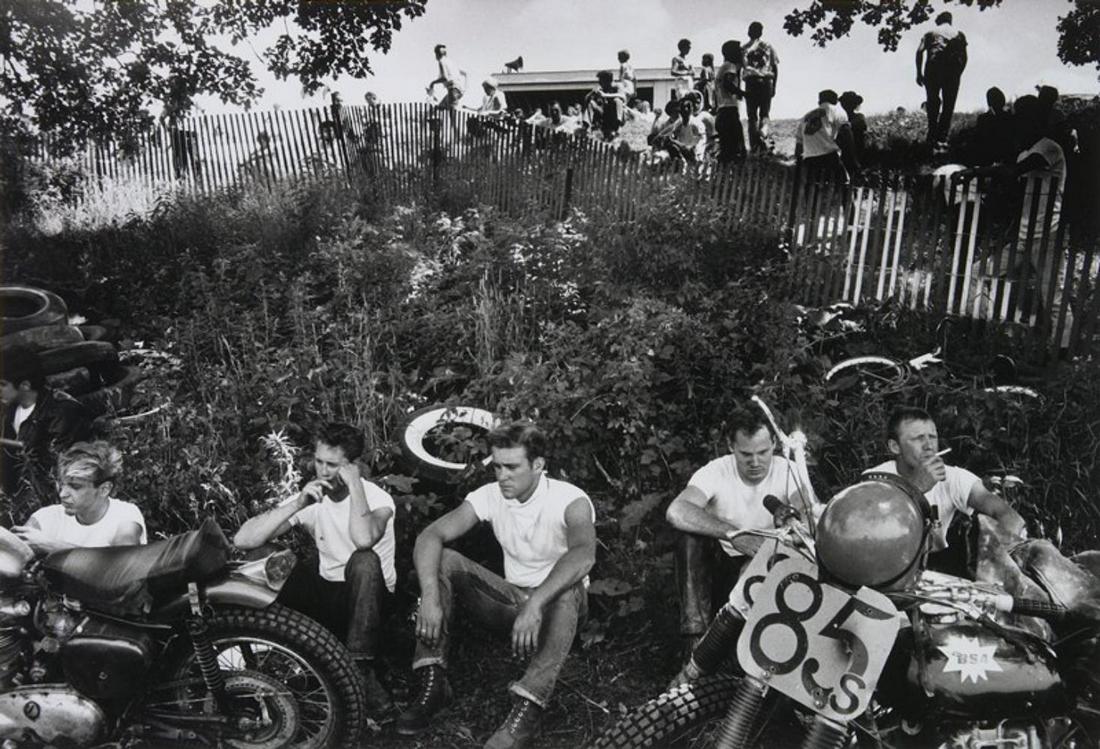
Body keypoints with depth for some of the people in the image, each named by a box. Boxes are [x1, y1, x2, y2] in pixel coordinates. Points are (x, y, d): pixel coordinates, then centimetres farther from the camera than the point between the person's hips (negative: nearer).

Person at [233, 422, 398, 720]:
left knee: (364, 561, -37)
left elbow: (364, 539, -42)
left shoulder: (377, 497, -16)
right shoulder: (309, 497, -5)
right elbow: (242, 540, -15)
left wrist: (354, 485, -29)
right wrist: (298, 504, -25)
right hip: (325, 595, 3)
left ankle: (361, 670, -29)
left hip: (367, 598, -3)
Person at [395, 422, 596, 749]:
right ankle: (433, 682, -17)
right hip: (511, 600, 4)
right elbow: (430, 536, -17)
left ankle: (528, 708, -42)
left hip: (555, 605, -4)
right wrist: (430, 597, -34)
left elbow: (583, 554, -42)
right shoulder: (490, 496, -8)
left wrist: (536, 604, -54)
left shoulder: (570, 500, -21)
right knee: (444, 561, -15)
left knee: (568, 588, -39)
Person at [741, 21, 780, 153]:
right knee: (765, 114, 9)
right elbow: (775, 68, 6)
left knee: (752, 115, 4)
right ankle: (763, 133, -21)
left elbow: (739, 70, 0)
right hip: (767, 82, 1)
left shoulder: (744, 49, 6)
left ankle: (754, 147, -2)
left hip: (751, 83, 0)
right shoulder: (769, 47, 9)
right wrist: (774, 87, 12)